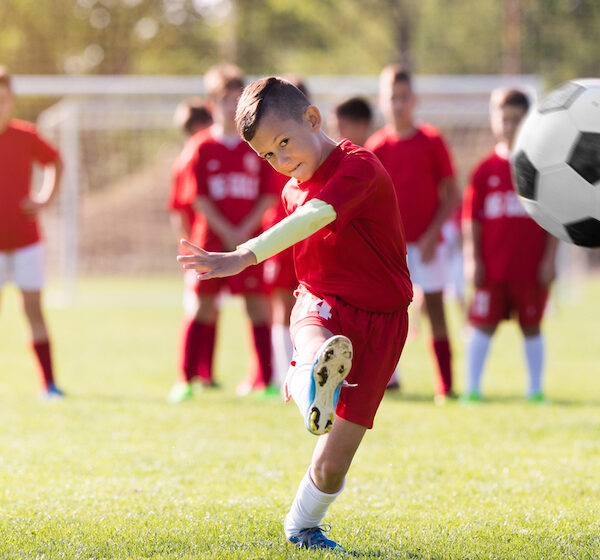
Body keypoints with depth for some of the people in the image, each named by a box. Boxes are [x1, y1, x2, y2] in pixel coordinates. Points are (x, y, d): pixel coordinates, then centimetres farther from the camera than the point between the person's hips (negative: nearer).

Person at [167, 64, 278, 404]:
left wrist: (245, 230, -10)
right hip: (212, 238, 0)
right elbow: (199, 198, -1)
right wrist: (225, 232, -11)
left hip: (250, 239, 0)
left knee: (258, 305, -2)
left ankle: (266, 379, 0)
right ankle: (188, 379, 4)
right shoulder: (204, 149, 3)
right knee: (205, 306, 0)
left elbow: (269, 195, 1)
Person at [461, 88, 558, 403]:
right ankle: (472, 388, 6)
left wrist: (550, 258, -4)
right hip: (492, 267, 1)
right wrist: (472, 258, -3)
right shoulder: (486, 170, 4)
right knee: (483, 326, 0)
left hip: (531, 267, -1)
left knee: (531, 327, 7)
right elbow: (472, 218, 5)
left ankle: (536, 389, 16)